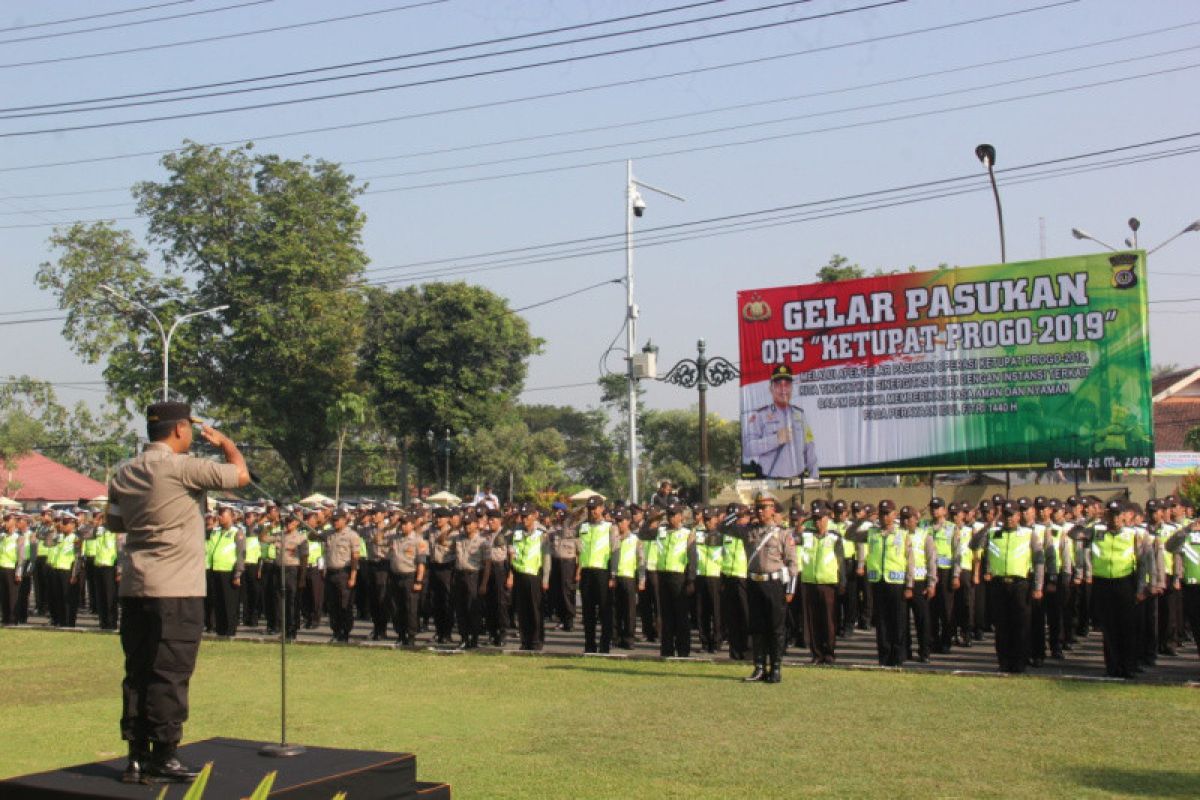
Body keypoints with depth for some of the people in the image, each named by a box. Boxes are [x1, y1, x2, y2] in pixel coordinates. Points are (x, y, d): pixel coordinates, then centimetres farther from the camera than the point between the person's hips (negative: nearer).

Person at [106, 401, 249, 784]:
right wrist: (224, 441, 11)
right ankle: (163, 756, 5)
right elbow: (241, 475, -6)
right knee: (170, 674, 0)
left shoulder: (125, 473, 10)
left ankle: (137, 757, 16)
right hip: (176, 591, -7)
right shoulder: (182, 468, -13)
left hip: (134, 590, 8)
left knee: (138, 672, 11)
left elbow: (114, 523, 21)